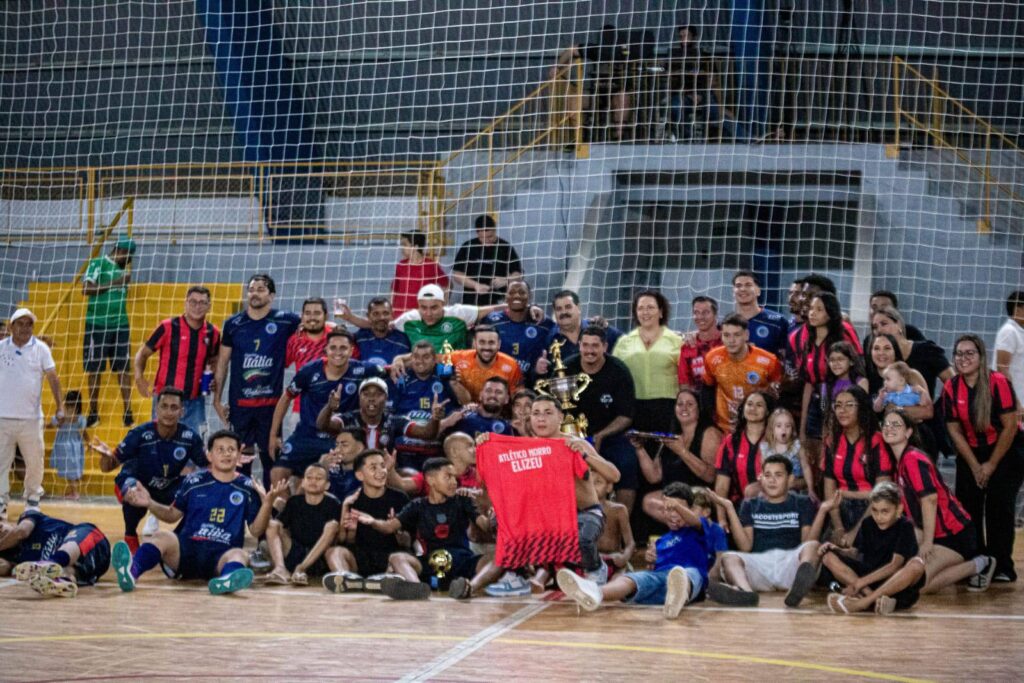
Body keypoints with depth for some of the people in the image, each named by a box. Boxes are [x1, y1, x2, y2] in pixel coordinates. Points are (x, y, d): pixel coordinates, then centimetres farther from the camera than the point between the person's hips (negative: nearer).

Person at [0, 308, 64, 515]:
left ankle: (33, 500, 21)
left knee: (35, 462, 6)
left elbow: (53, 378, 1)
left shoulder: (41, 349, 2)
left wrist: (60, 406, -8)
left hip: (31, 418, 0)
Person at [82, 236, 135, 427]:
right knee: (94, 369, 3)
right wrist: (114, 283, -15)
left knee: (123, 368, 1)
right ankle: (93, 413, 11)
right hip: (97, 324, -5)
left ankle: (128, 413, 1)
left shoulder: (122, 269, 16)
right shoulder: (97, 264, -3)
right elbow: (86, 289, -14)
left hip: (120, 324, 5)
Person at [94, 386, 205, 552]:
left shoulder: (190, 437, -21)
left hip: (169, 488, 3)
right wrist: (106, 455, -46)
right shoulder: (140, 434, -27)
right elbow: (107, 467, -22)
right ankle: (130, 536, -7)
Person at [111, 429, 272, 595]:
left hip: (222, 556, 0)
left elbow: (256, 530, 6)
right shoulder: (194, 481, 8)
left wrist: (267, 503, -11)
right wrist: (150, 504, 0)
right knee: (162, 537, -28)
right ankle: (131, 571, -60)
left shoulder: (246, 488, 8)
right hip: (185, 548, 0)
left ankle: (227, 579, -71)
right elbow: (173, 515, 18)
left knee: (239, 554, -33)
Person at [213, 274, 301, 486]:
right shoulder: (233, 323, 5)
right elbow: (222, 364, 10)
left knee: (271, 457, 3)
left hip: (271, 404, -1)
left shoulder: (284, 321, 0)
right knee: (239, 460, 6)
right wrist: (217, 399, 8)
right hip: (239, 404, 1)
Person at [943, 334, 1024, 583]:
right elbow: (955, 431, -3)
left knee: (999, 506, -13)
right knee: (967, 506, -4)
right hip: (971, 454, 4)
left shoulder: (998, 382, -19)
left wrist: (991, 465, -13)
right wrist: (975, 466, -6)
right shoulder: (951, 388, -7)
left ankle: (1001, 567, -6)